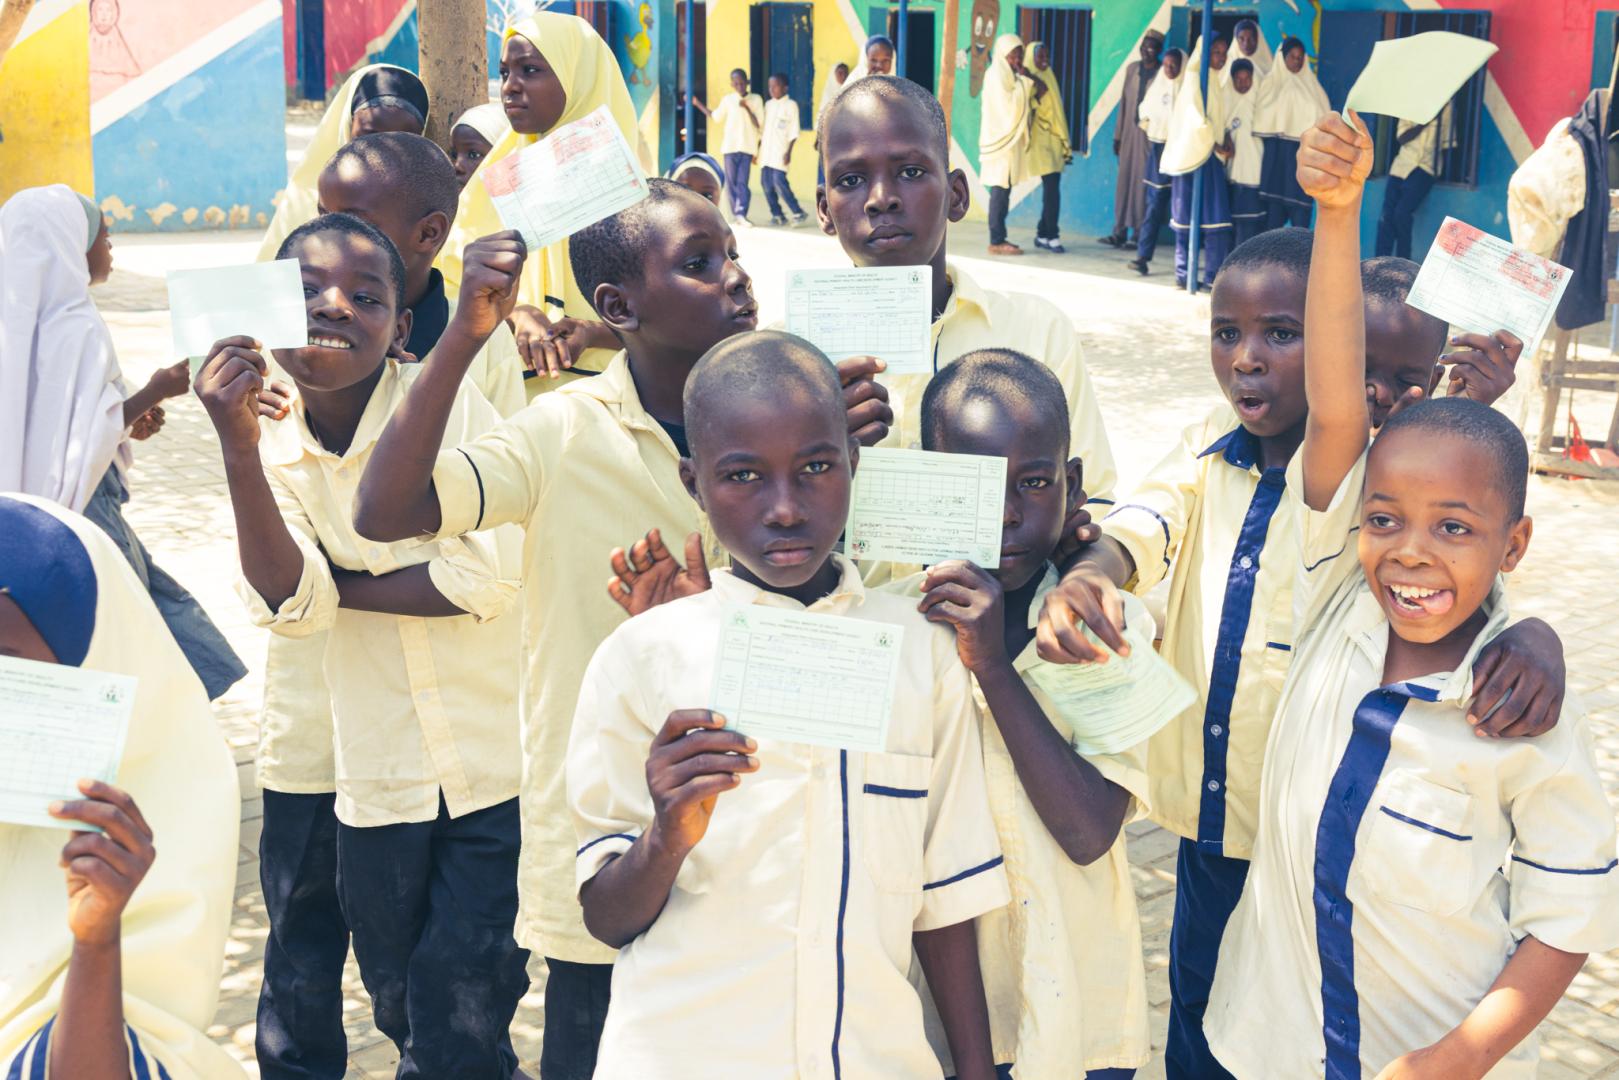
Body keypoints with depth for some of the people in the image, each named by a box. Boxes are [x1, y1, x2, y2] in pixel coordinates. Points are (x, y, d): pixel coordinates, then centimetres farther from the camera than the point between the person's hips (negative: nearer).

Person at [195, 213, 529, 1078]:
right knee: (399, 999, 19)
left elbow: (488, 577, -21)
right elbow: (287, 602, -16)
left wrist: (333, 586, -12)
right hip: (381, 776, 4)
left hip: (495, 763, -4)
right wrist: (237, 446, -26)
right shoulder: (274, 445, -1)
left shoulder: (454, 399, -12)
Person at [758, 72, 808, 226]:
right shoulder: (768, 104, 16)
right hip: (766, 151, 6)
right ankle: (777, 214, 10)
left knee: (779, 181, -16)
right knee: (765, 183, 2)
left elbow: (794, 131, -5)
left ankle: (798, 213, -7)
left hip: (780, 151, -6)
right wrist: (758, 149, 14)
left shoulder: (791, 105, -2)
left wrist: (789, 152, -12)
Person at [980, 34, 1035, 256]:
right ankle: (996, 242, -11)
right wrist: (1027, 82, -11)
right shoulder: (996, 76, -10)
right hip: (1001, 139, -9)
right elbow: (1010, 105, -19)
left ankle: (999, 238, 11)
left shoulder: (1010, 76, 18)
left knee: (1003, 190, 9)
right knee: (1000, 190, -10)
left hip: (1010, 139, 9)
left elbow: (1020, 104, 16)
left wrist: (1032, 89, 0)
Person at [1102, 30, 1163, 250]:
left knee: (1142, 184, -4)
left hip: (1150, 135, -5)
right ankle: (1120, 232, 7)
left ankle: (1139, 233, 1)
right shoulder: (1132, 68, 11)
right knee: (1124, 181, 4)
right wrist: (1117, 135, 12)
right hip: (1130, 133, 5)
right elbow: (1124, 103, 13)